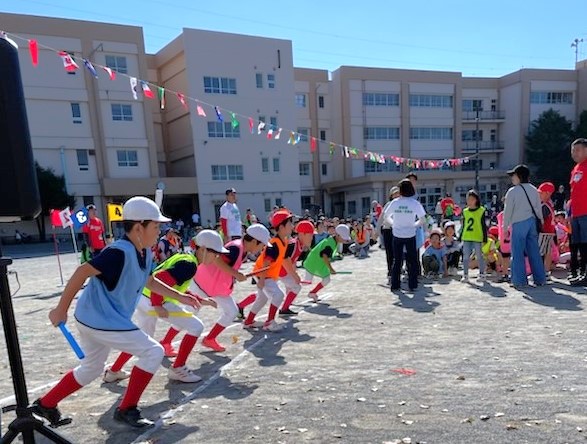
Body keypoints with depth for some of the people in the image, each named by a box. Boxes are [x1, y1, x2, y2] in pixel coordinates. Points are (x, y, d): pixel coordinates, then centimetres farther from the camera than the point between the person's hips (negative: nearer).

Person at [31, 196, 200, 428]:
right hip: (101, 320, -10)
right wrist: (61, 309, -18)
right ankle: (126, 409, 7)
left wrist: (179, 296, 15)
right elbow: (82, 272, -24)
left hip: (94, 318, 10)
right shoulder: (120, 252, -26)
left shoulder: (145, 254, 2)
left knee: (92, 367, 28)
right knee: (153, 352, -8)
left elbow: (149, 281, 18)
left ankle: (45, 404, 42)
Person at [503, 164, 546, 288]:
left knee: (518, 252, -1)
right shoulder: (534, 189, 10)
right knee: (534, 251, 11)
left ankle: (520, 280, -1)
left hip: (519, 223, -6)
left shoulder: (512, 191, -8)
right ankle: (539, 279, 15)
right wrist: (540, 220, 21)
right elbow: (538, 208, 13)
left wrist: (505, 226, 3)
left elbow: (508, 210, -6)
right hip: (532, 222, 6)